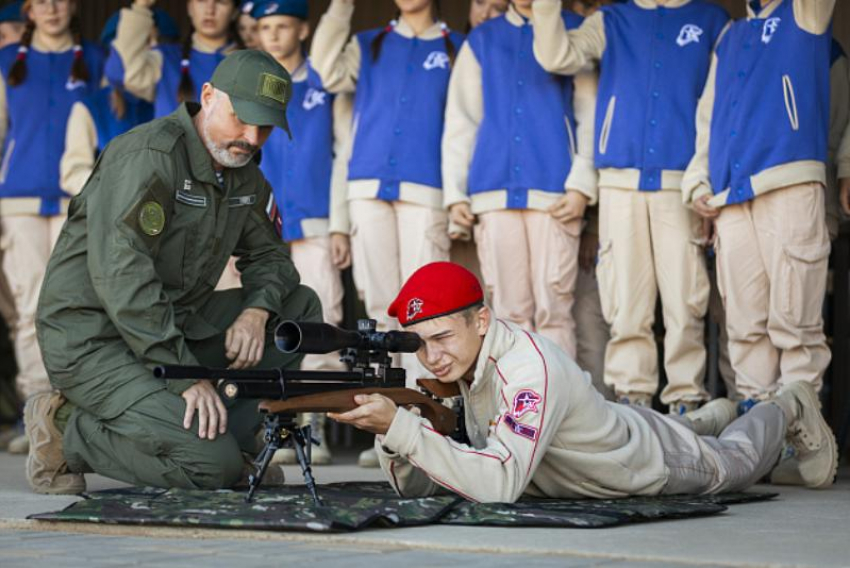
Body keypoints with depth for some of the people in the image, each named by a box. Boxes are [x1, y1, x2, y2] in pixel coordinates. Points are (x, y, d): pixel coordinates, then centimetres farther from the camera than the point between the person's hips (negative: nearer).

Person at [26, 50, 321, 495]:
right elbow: (120, 274, -27)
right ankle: (66, 430, -6)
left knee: (300, 307, 5)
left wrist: (258, 311, -7)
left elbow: (268, 255, 20)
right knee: (213, 467, -23)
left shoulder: (245, 175, 10)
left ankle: (234, 437, 3)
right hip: (92, 338, -9)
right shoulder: (148, 155, -19)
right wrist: (185, 376, -28)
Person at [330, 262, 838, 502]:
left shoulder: (529, 368, -44)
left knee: (736, 461, 25)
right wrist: (391, 433, -40)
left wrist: (400, 425, -59)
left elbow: (500, 485, -54)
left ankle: (790, 410, 52)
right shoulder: (452, 364, -22)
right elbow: (414, 488, -19)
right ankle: (707, 419, 60)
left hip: (659, 463, -6)